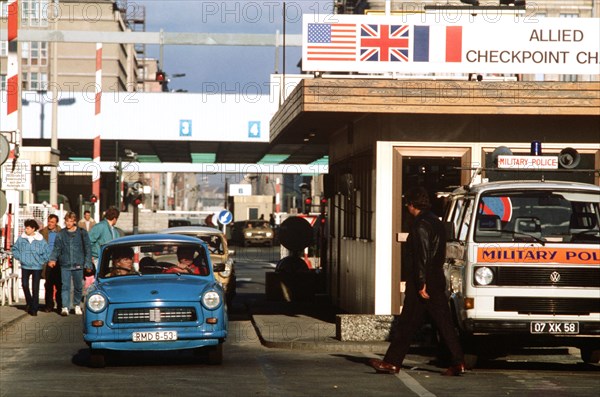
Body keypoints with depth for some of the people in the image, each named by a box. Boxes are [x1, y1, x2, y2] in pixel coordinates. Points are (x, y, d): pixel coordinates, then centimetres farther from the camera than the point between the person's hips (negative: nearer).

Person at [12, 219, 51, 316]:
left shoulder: (40, 240, -6)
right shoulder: (21, 239, 0)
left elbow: (47, 252, 1)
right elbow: (15, 249, 13)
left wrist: (42, 261, -3)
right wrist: (19, 257, 2)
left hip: (37, 267, -2)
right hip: (25, 267, 2)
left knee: (35, 288, 0)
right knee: (24, 284, -6)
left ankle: (34, 308, 6)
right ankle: (29, 303, 18)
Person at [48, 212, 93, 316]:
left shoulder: (82, 233, 2)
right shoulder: (61, 234, 5)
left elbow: (88, 248, 4)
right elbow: (56, 248, 8)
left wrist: (88, 263, -3)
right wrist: (53, 259, -9)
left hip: (78, 265, 0)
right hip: (65, 265, 0)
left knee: (78, 286, 10)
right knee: (65, 286, -8)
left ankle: (77, 305, 28)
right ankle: (65, 307, -11)